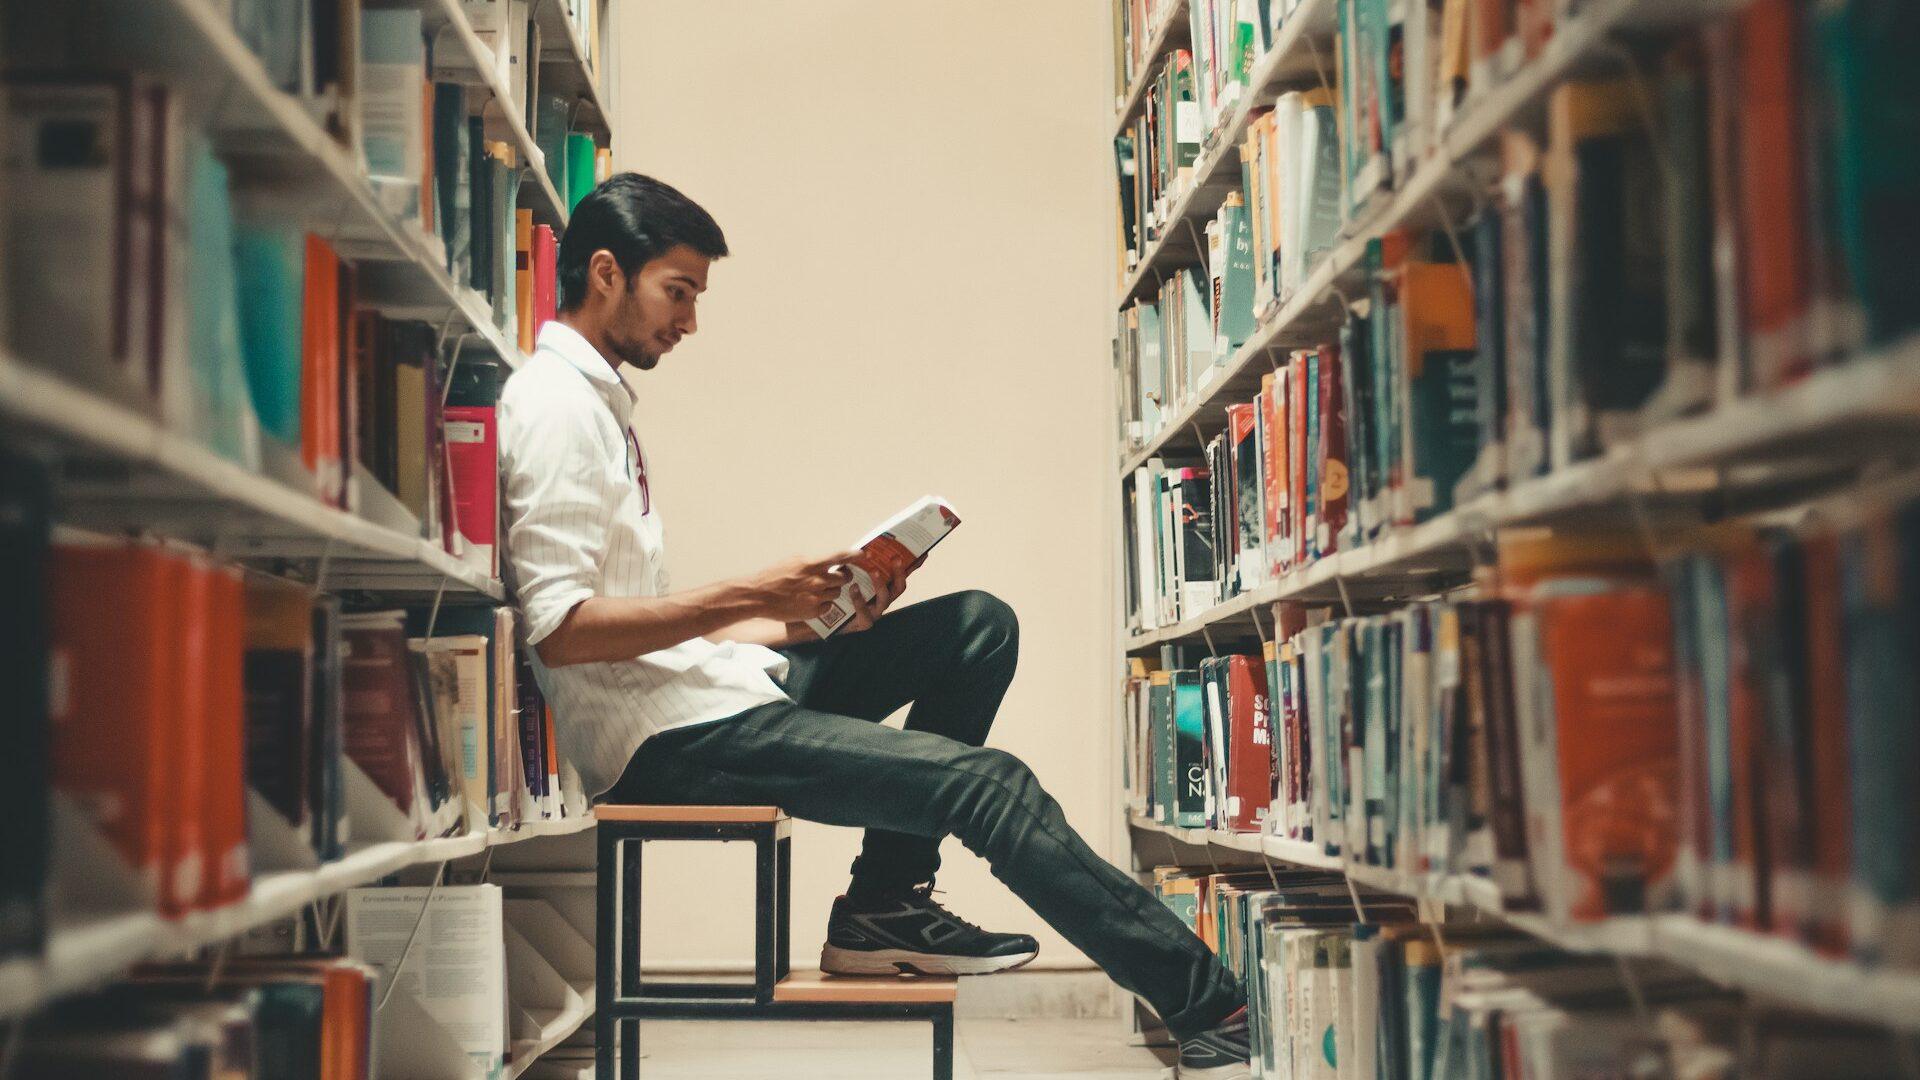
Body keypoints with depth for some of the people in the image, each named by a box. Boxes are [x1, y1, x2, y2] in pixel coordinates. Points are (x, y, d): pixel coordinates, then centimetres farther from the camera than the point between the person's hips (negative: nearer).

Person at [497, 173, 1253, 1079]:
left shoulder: (597, 401, 21)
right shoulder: (554, 403, -10)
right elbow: (561, 627, -21)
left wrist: (803, 621, 7)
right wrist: (748, 597, -18)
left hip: (704, 694, 10)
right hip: (667, 739, -10)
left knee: (978, 626, 8)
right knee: (986, 782, -18)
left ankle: (887, 904, 1)